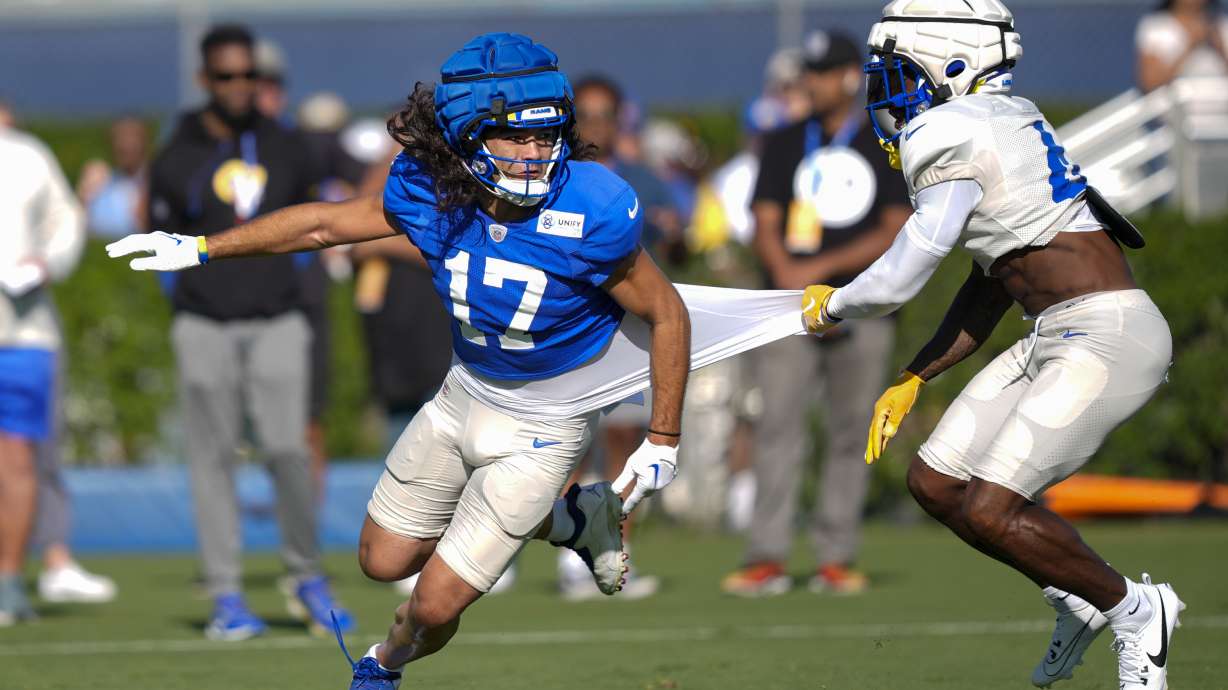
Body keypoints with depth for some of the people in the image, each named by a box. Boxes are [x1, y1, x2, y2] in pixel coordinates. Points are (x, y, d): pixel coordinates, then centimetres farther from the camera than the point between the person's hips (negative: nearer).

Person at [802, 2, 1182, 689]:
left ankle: (1135, 611, 4)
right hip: (1055, 339, 10)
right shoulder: (998, 124, 14)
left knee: (987, 510, -15)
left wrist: (833, 306, 10)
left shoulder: (951, 142, -15)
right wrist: (911, 381, 22)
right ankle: (1077, 601, 21)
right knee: (936, 484, 9)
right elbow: (991, 289, 20)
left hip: (1109, 336, -10)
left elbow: (898, 282, -11)